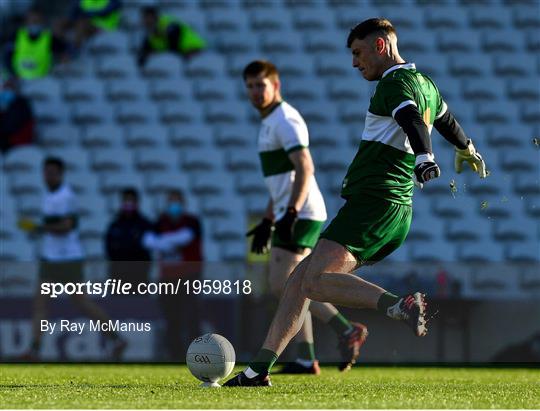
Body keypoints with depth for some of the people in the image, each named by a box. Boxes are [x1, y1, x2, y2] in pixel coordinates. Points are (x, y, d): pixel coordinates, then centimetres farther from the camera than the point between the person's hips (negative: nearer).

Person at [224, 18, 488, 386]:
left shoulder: (395, 82, -7)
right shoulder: (425, 83, 23)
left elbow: (413, 122, -28)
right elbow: (447, 121, 43)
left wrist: (424, 157, -47)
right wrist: (468, 152, 63)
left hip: (374, 201, -10)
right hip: (398, 212, 10)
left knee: (315, 281, -25)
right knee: (301, 278, 11)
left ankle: (400, 306, -36)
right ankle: (259, 370, 10)